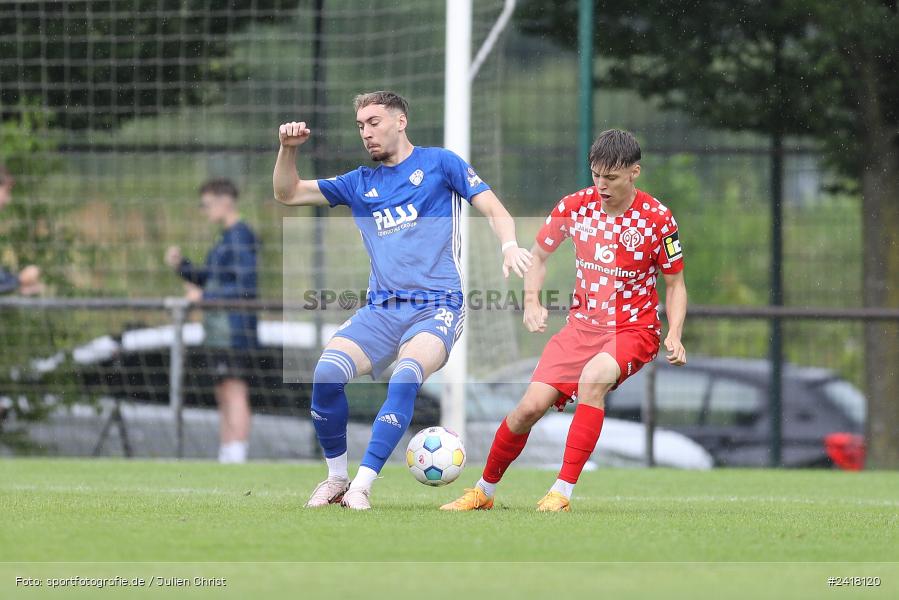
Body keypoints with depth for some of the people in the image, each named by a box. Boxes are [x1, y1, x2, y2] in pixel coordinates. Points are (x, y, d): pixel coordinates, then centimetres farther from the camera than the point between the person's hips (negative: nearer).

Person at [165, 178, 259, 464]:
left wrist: (205, 297, -14)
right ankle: (224, 462, 11)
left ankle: (237, 462, -16)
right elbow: (208, 278, 24)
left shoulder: (240, 236, -12)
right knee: (224, 398, 9)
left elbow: (246, 288, -18)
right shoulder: (227, 237, 18)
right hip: (219, 331, 11)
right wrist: (180, 264, 8)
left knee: (235, 395, -13)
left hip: (233, 329, -11)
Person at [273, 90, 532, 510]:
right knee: (326, 374, -22)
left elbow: (494, 209, 2)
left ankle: (362, 485, -33)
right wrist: (288, 148, 2)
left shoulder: (438, 163, 7)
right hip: (381, 309, 4)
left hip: (436, 306, -4)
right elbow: (287, 194, 20)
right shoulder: (360, 184, 18)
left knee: (405, 378, -33)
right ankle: (336, 478, -5)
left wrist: (509, 246, -18)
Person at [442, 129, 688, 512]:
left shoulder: (657, 219, -11)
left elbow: (675, 284, 0)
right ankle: (484, 490, 12)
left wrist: (674, 336, -15)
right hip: (583, 323, 3)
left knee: (592, 377, -35)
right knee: (531, 406, -12)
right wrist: (532, 301, -5)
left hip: (635, 328, -3)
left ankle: (562, 492, -30)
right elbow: (539, 255, 12)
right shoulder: (575, 206, -4)